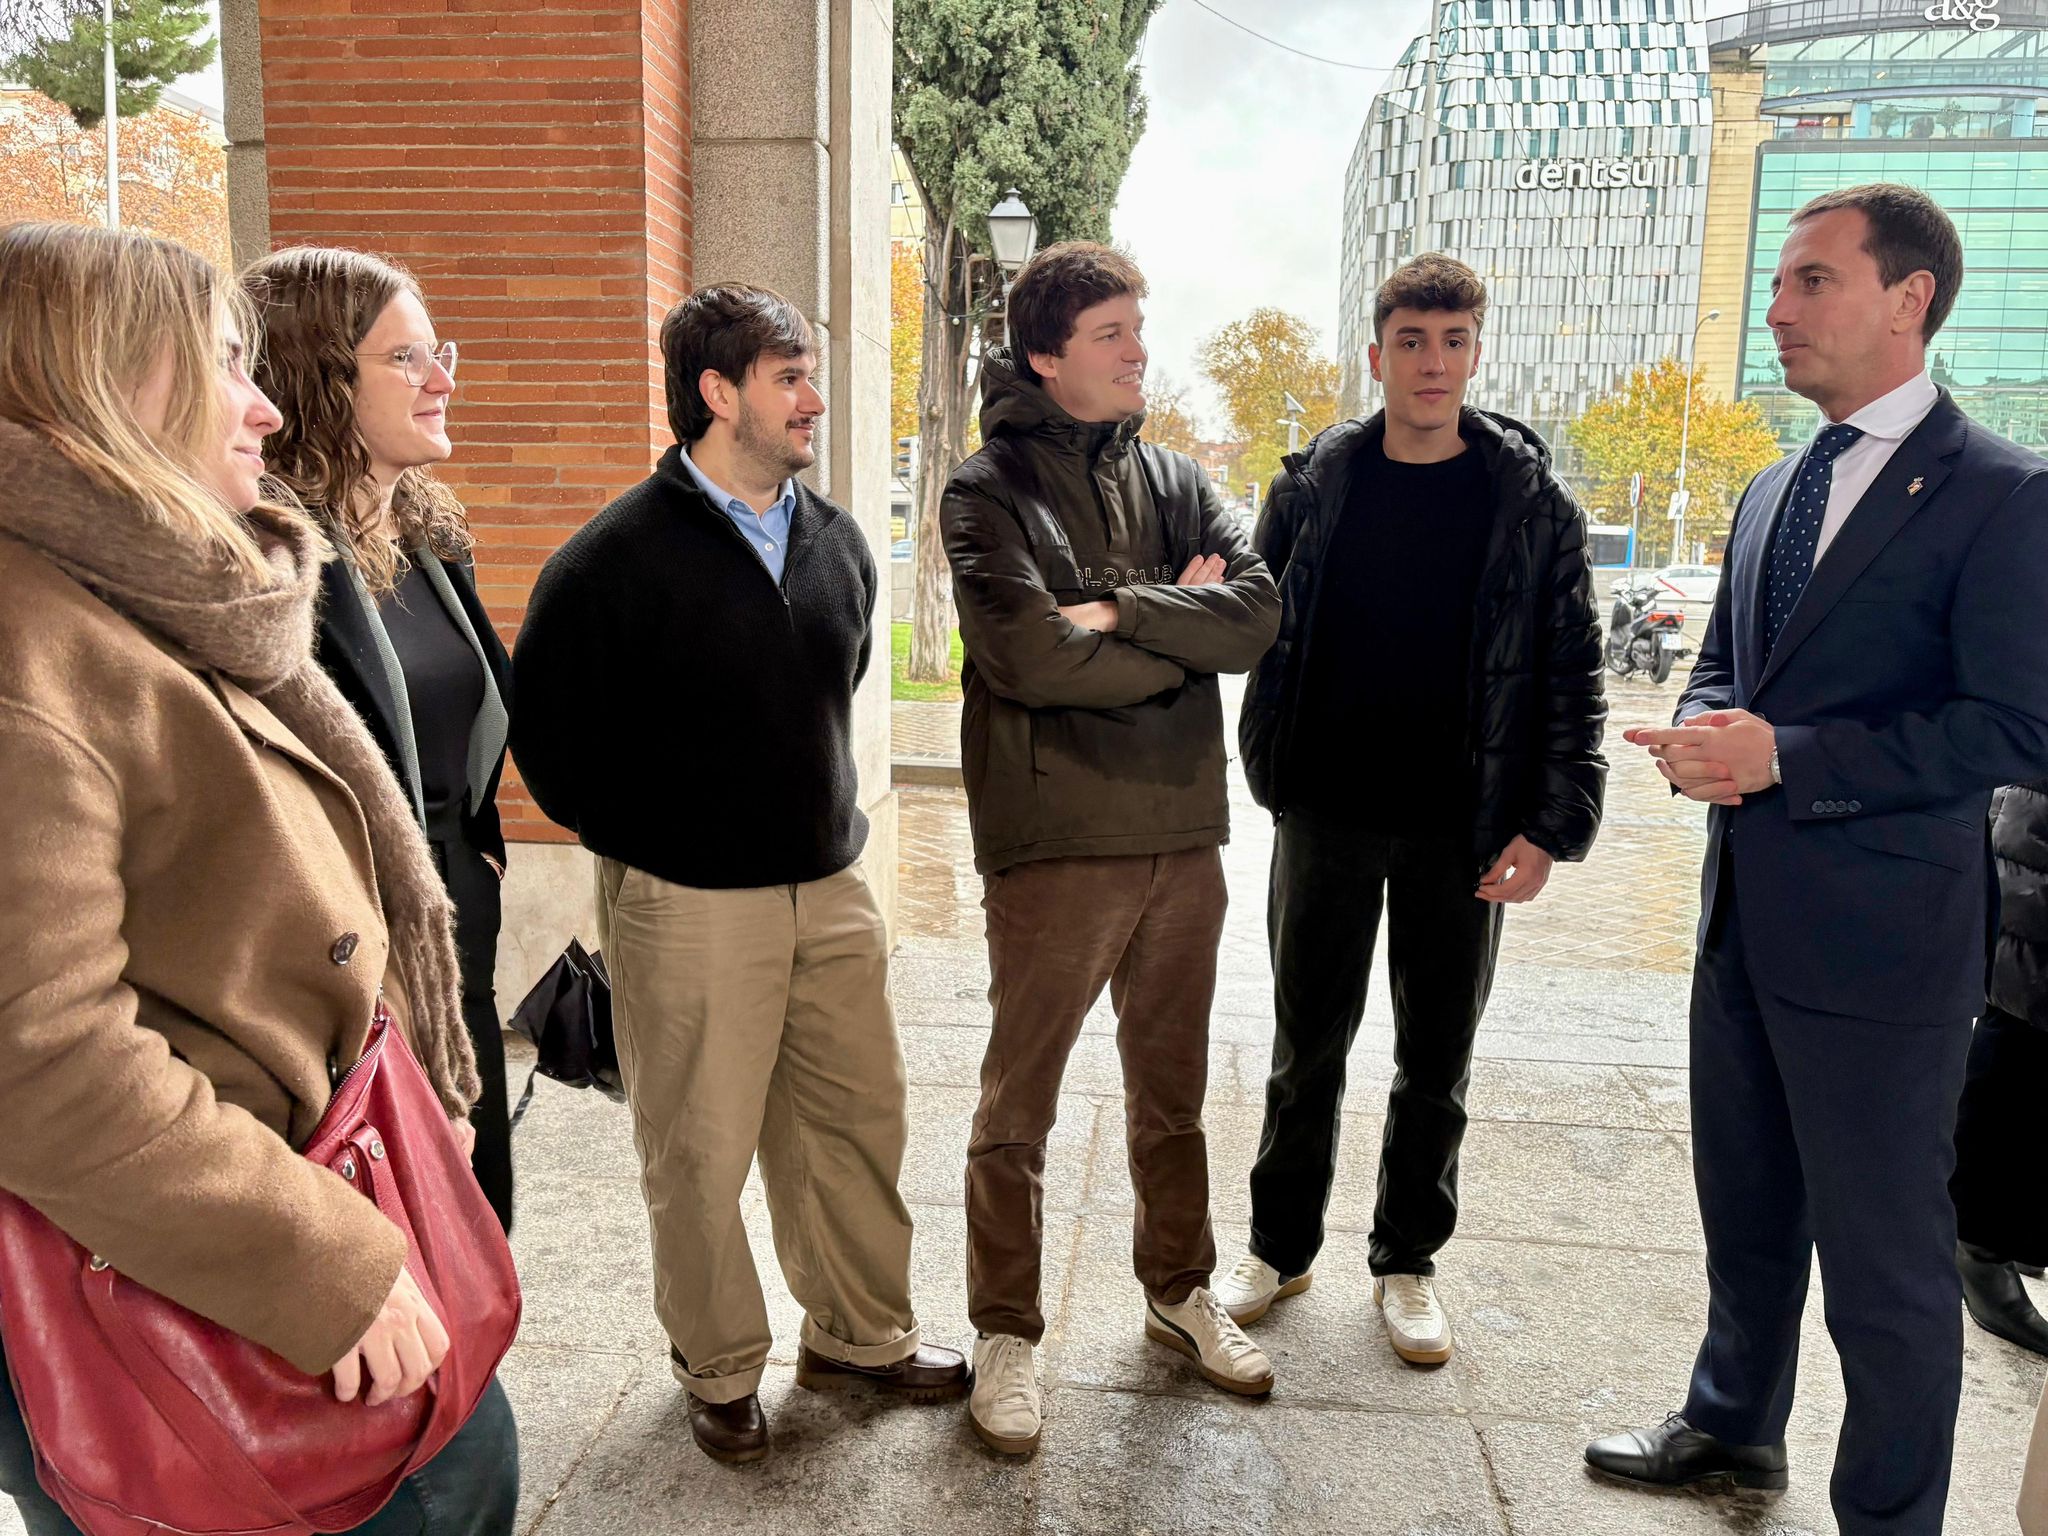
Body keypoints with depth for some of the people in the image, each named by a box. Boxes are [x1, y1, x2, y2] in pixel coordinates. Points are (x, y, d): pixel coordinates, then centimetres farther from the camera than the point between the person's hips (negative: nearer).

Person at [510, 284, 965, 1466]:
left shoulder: (838, 544, 6)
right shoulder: (619, 558, -12)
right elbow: (549, 730, -7)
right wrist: (645, 844, -1)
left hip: (831, 888, 6)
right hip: (689, 907, -5)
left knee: (860, 1118, 14)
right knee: (701, 1153, 8)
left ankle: (862, 1333, 35)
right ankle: (722, 1371, 30)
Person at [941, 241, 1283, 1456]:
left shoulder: (1177, 481, 11)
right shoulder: (989, 492, -4)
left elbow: (1260, 614, -5)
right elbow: (1036, 658, -20)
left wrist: (1119, 610, -15)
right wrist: (1185, 630, -8)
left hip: (1183, 834, 5)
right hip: (1055, 842, -5)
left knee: (1173, 1089, 19)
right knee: (1020, 1104, 7)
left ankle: (1182, 1291, 38)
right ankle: (1007, 1333, 24)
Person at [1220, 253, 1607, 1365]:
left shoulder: (1531, 500, -1)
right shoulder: (1313, 488, 1)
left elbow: (1573, 670, -2)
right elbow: (1260, 634, 6)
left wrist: (1551, 824, -9)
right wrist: (1272, 771, 0)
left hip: (1464, 829, 0)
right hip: (1328, 815, 1)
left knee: (1437, 1063, 12)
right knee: (1308, 1048, 12)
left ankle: (1406, 1260, 31)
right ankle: (1281, 1245, 30)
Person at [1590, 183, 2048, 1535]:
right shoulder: (1774, 491, 13)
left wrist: (1784, 753, -21)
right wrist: (1705, 730, -4)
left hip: (1878, 932, -7)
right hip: (1745, 915, 8)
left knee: (1886, 1258, 7)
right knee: (1746, 1208, 23)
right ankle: (1736, 1426, 44)